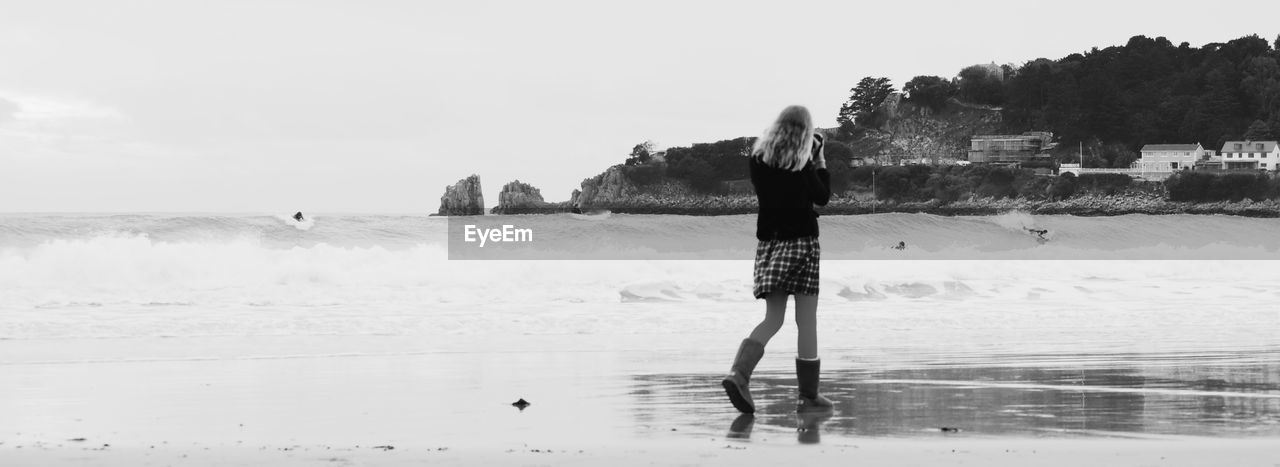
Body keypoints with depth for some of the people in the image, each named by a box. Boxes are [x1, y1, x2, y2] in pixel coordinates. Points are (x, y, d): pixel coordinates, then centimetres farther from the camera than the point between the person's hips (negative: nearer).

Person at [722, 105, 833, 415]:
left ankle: (738, 373, -14)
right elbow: (823, 197, 0)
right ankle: (808, 397, 4)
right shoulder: (801, 164, -11)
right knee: (807, 322, 2)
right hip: (801, 241, -5)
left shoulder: (758, 159, 3)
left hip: (769, 241, 5)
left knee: (773, 319, 9)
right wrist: (820, 161, 7)